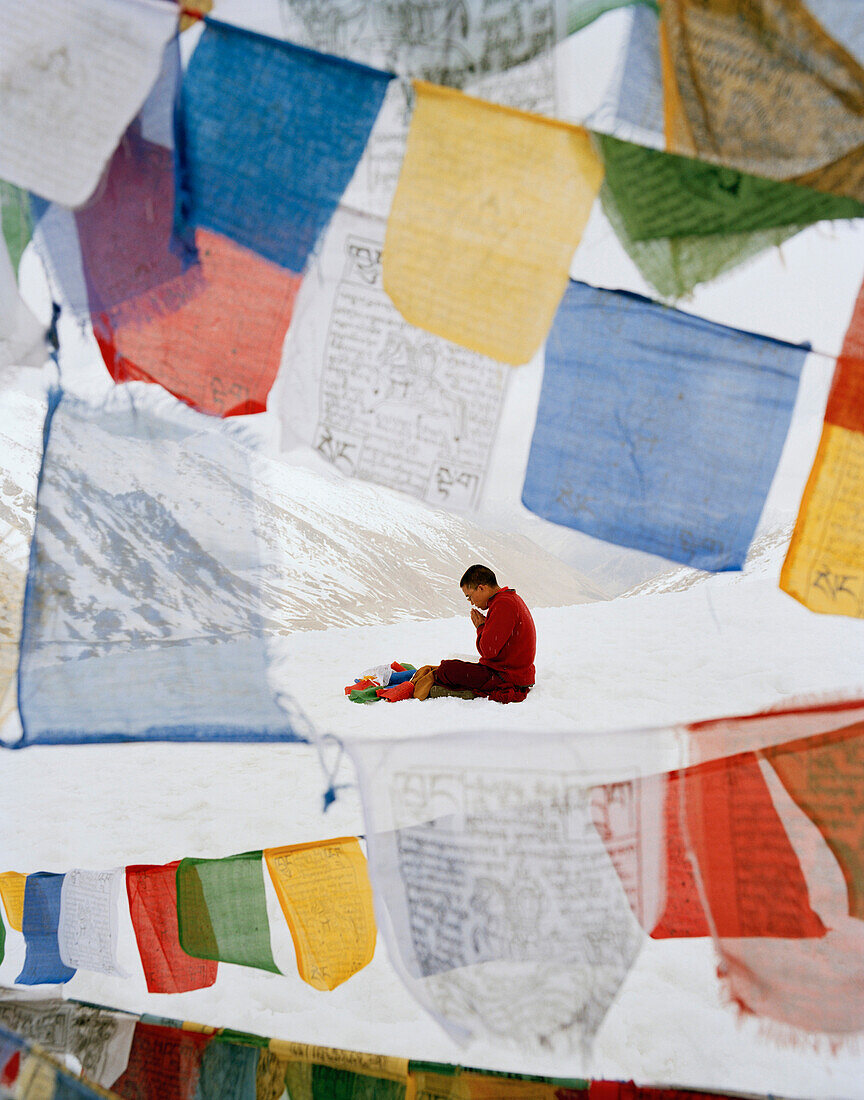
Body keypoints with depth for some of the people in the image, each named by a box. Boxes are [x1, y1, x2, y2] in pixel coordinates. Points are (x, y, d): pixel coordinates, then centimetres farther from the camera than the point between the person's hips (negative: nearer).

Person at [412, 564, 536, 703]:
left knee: (449, 669, -8)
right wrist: (485, 625, 6)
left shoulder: (503, 605, -19)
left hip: (509, 679, -11)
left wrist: (480, 627, -4)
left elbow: (488, 650, -21)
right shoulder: (513, 598, 14)